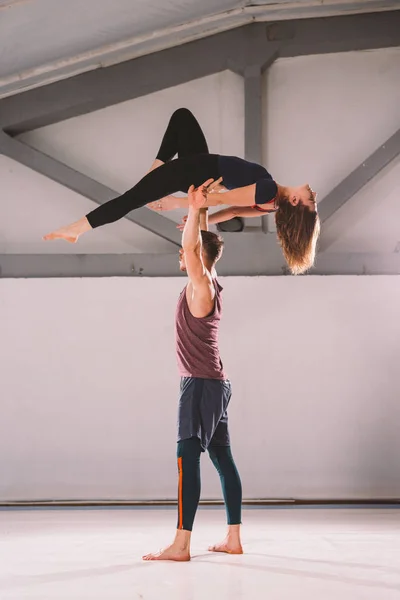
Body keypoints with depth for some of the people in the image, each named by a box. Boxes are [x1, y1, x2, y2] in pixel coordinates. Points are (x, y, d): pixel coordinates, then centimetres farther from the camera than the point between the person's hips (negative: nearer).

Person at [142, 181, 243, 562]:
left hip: (201, 384, -10)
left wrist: (194, 207, -17)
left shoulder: (201, 285, -11)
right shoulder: (207, 286, 13)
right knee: (222, 459, 8)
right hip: (214, 383, 10)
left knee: (188, 458, -13)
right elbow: (196, 248, 28)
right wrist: (195, 212, 22)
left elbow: (191, 248, -24)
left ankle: (181, 545, -15)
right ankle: (233, 540, 12)